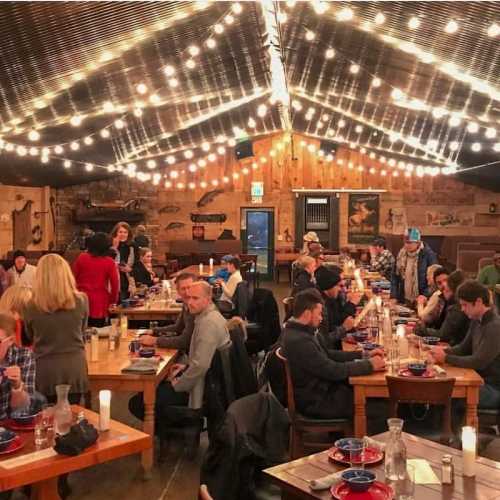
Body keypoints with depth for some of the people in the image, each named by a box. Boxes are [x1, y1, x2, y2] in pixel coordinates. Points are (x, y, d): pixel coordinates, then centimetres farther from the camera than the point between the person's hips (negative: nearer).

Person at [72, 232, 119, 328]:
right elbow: (115, 284, -4)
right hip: (100, 303, -2)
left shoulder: (81, 257, -1)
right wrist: (113, 300, 10)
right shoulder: (109, 262, -6)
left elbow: (73, 278, 6)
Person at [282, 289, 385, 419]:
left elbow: (327, 354, 11)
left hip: (321, 388, 10)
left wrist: (363, 355, 5)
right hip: (316, 403, -10)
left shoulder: (298, 331, 3)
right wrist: (369, 365, -17)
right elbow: (333, 370, -26)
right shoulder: (299, 341, -29)